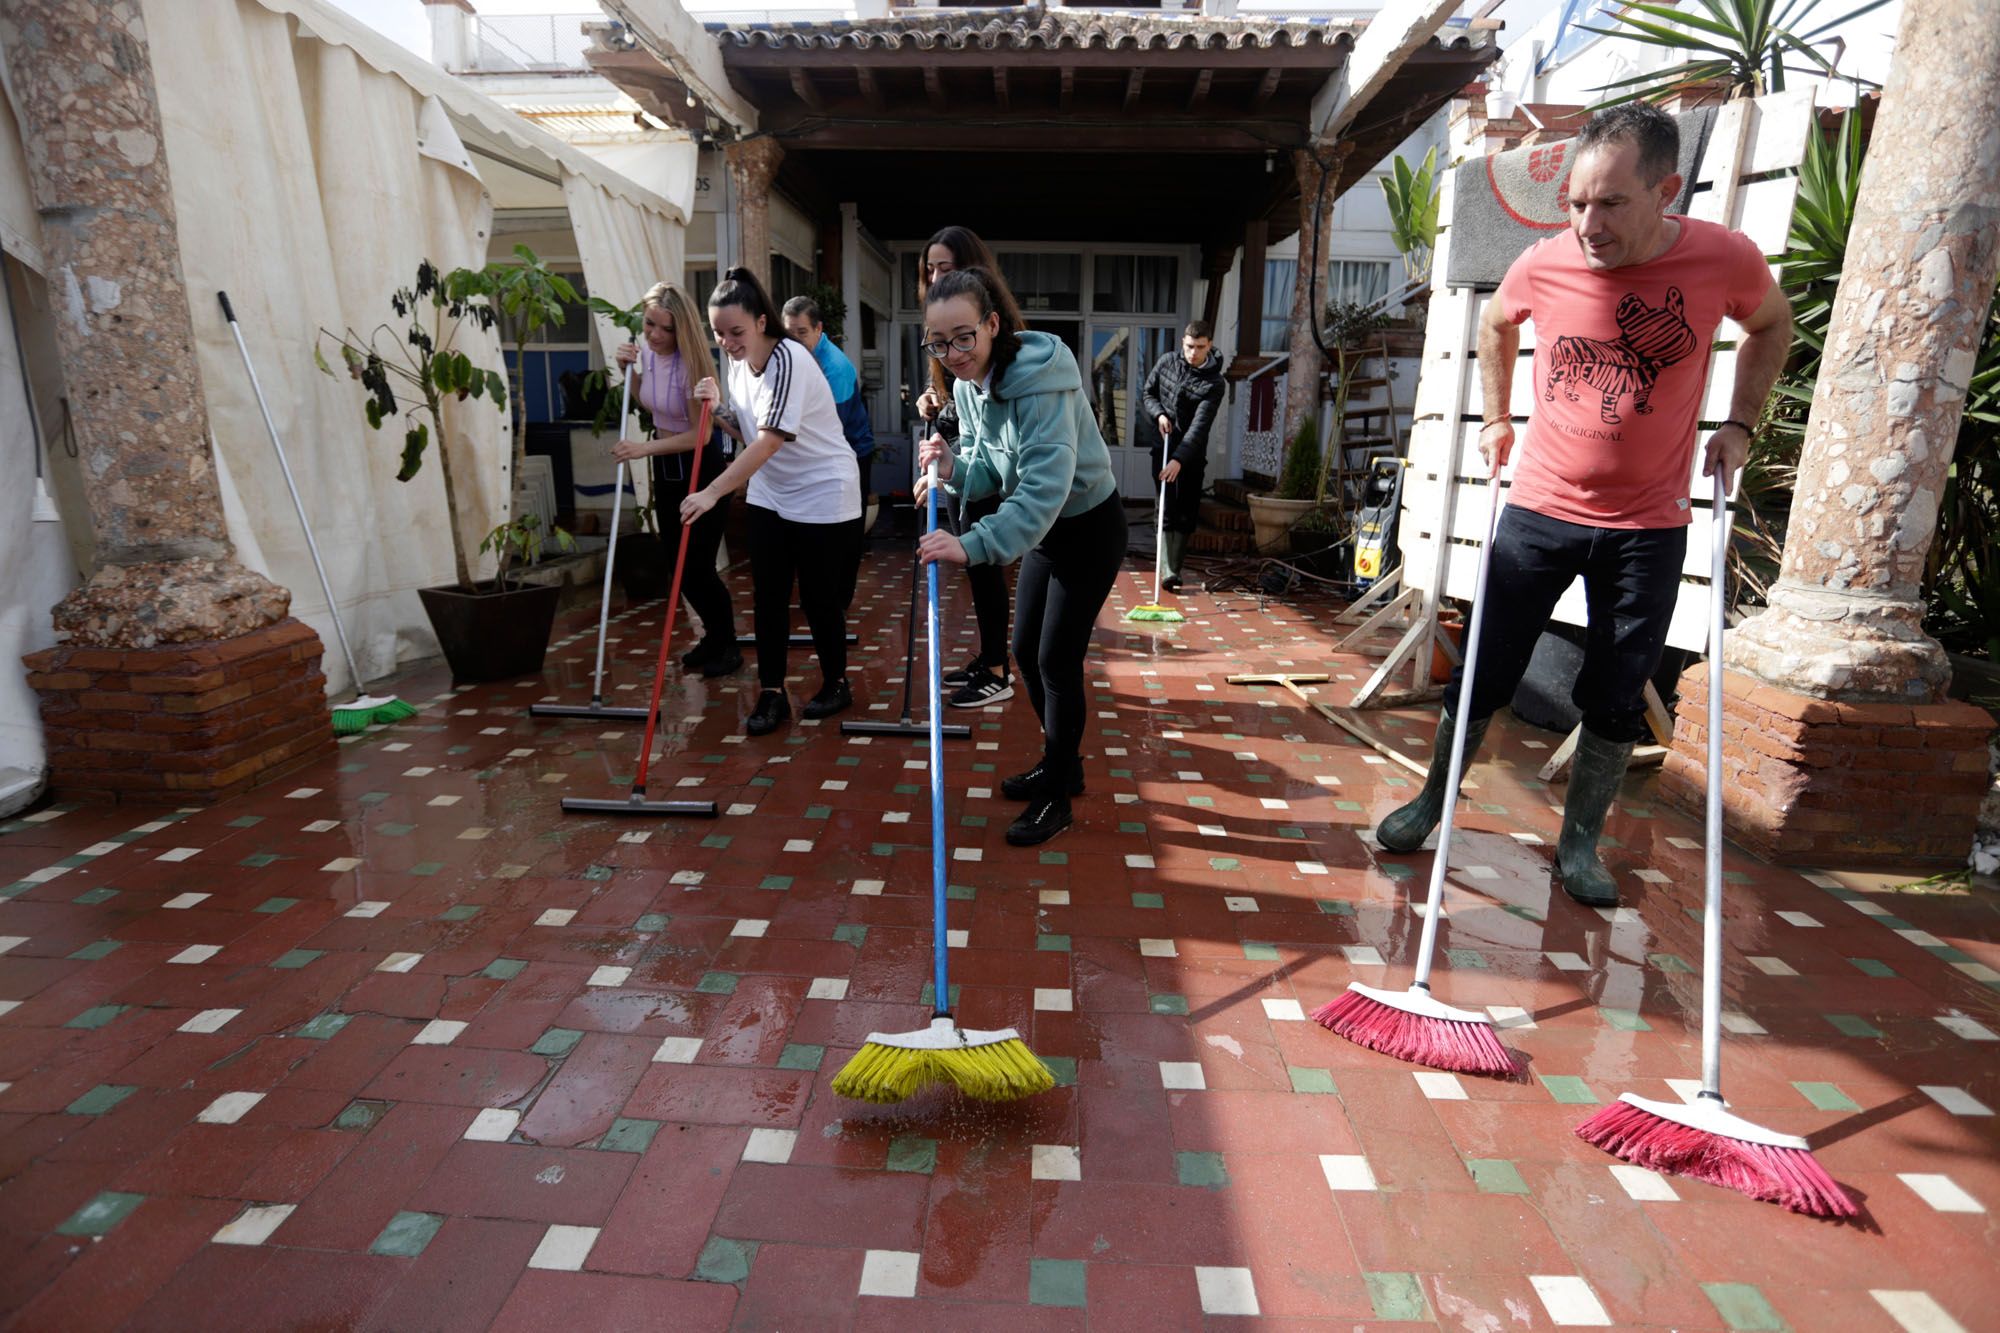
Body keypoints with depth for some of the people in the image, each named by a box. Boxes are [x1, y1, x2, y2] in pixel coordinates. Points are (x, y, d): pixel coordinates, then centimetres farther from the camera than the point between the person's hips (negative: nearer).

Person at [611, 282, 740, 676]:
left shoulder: (689, 364, -21)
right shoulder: (645, 352, -1)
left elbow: (701, 434, -24)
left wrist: (645, 448, -30)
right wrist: (629, 370, 1)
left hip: (700, 468, -7)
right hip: (666, 466, 7)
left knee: (698, 566, -5)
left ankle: (728, 646, 14)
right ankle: (714, 636, 30)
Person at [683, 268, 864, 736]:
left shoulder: (788, 360, -23)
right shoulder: (737, 362, 2)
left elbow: (770, 441, -32)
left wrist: (712, 492, -37)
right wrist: (717, 406, -7)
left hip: (823, 496, -7)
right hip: (770, 495, 8)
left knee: (819, 597, 1)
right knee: (767, 595, 4)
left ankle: (836, 684, 22)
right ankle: (771, 693, 13)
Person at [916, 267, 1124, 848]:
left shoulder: (1040, 380, -30)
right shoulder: (968, 384, -3)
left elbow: (1045, 485, -39)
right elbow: (992, 469, 3)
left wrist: (973, 544, -46)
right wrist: (953, 467, -19)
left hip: (1088, 528, -8)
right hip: (1043, 529, 9)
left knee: (1057, 659, -5)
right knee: (1025, 650, 13)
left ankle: (1056, 796, 12)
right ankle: (1062, 763, 33)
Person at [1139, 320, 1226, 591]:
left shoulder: (1214, 383, -14)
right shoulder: (1167, 362, -2)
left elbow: (1199, 426, -24)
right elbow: (1147, 393, 11)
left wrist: (1179, 459, -35)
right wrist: (1159, 414, -10)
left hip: (1192, 455, -1)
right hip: (1164, 447, 2)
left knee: (1187, 516, 0)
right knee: (1168, 512, -3)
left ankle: (1173, 570, 8)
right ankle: (1168, 571, -4)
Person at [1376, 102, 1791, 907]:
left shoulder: (1725, 260, -10)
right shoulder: (1544, 267, -9)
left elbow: (1771, 325, 12)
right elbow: (1495, 328, 14)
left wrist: (1739, 424, 4)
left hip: (1647, 528, 0)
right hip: (1540, 511, 0)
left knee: (1617, 700, 6)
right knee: (1486, 674, 5)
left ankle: (1579, 844, 23)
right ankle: (1431, 802, 24)